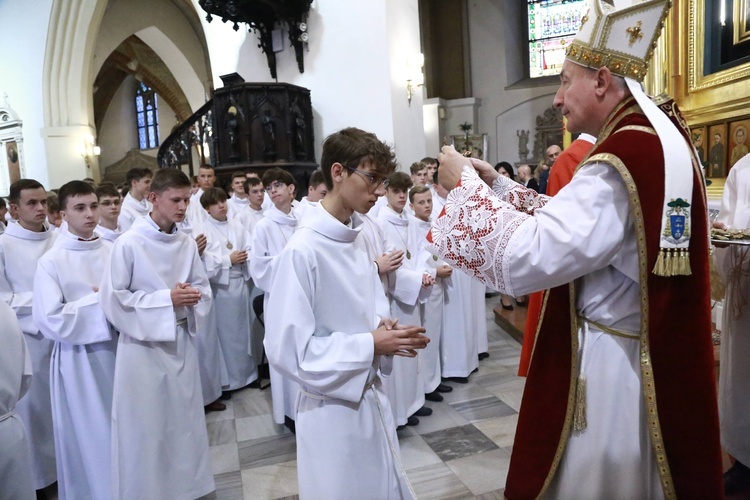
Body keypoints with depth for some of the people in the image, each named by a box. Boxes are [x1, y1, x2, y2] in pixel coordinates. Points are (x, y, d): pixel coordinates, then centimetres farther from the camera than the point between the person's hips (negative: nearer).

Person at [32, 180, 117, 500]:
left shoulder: (113, 251, -1)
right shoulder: (51, 261, -10)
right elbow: (51, 321, -17)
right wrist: (100, 300, -14)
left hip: (117, 347, 4)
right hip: (78, 358, -3)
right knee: (89, 432, 9)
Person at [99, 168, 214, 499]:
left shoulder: (187, 244, 0)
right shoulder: (128, 244, -13)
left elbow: (203, 288, 8)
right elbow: (113, 299, -13)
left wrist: (192, 297, -14)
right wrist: (166, 299, -18)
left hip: (181, 340, 5)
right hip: (143, 344, -4)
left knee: (184, 420, 16)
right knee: (145, 427, 6)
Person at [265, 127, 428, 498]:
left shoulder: (358, 239, 1)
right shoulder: (303, 250, -24)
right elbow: (287, 349, -22)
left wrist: (385, 328, -8)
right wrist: (370, 345, -22)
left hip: (372, 397, 7)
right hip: (333, 408, -7)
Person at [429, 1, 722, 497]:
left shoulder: (623, 159, -26)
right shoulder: (660, 135, 5)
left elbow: (521, 259, -28)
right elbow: (573, 223, 12)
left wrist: (466, 186, -15)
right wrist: (499, 186, 7)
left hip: (613, 365, -9)